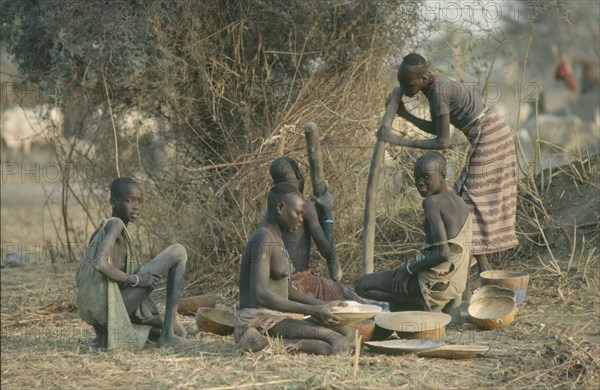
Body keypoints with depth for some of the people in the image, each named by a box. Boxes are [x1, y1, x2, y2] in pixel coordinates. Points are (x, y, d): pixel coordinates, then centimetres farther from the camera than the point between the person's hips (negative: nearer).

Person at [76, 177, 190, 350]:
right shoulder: (115, 224, -9)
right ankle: (168, 333, -7)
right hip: (114, 308, -11)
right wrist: (135, 279, -15)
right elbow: (100, 264, -25)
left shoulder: (101, 230, 18)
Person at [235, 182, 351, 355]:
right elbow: (259, 294, -24)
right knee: (339, 345, -22)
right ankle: (266, 343, -17)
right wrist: (312, 310, -24)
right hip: (260, 322, -10)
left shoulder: (276, 240, 18)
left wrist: (321, 305, 13)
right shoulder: (263, 240, -14)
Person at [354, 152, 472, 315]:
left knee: (361, 285, 4)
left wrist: (410, 268, -13)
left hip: (432, 284, -9)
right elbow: (466, 253, 14)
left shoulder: (432, 203, -18)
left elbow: (443, 253, -26)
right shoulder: (460, 204, 8)